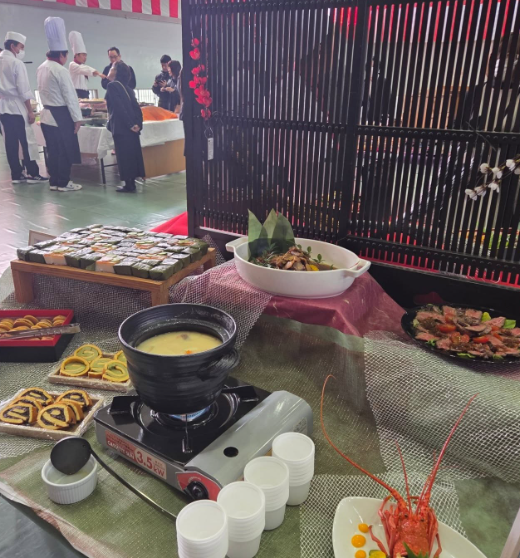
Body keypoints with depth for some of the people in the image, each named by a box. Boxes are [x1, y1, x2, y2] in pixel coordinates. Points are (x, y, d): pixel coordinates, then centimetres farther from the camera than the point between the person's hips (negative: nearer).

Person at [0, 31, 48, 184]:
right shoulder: (17, 63, -11)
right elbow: (23, 90, -14)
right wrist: (30, 110, -11)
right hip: (17, 106, -7)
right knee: (27, 140, -2)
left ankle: (16, 174, 10)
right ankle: (32, 173, -1)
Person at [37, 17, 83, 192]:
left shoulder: (41, 69, 11)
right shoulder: (61, 71, -16)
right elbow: (70, 96, -16)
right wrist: (77, 118, -11)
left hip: (47, 114, 8)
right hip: (61, 115, -8)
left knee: (53, 150, 12)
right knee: (65, 151, -1)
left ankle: (54, 181, 17)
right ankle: (63, 183, 4)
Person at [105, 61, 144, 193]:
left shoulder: (112, 85, -7)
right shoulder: (126, 87, 16)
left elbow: (119, 107, -16)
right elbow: (136, 107, 9)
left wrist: (129, 124, -16)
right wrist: (138, 124, 1)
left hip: (122, 127, -8)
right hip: (130, 127, 8)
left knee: (124, 155, -3)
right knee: (131, 153, 9)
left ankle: (128, 185, -1)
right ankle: (131, 183, 15)